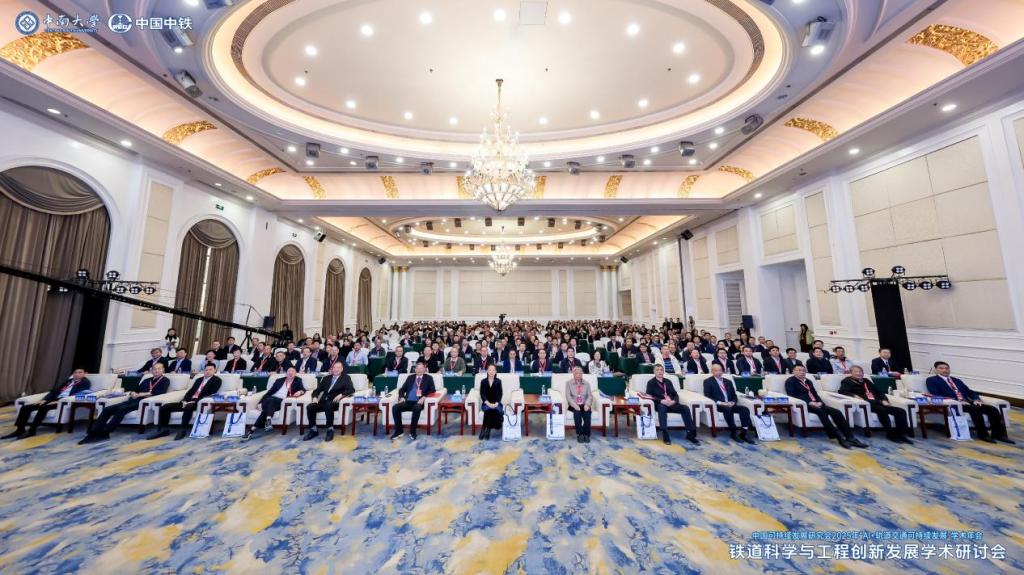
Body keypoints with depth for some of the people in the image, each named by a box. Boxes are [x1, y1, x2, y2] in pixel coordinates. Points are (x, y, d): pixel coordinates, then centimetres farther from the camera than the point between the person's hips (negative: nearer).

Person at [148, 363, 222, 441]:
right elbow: (190, 391, 18)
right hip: (189, 401, 8)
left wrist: (194, 401, -16)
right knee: (164, 407, -5)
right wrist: (185, 401, -2)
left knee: (188, 407, -39)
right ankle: (163, 430, 1)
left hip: (200, 402, -8)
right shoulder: (199, 379, 24)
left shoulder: (216, 380, 1)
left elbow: (210, 394, -10)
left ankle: (183, 431, -28)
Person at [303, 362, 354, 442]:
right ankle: (313, 430, -7)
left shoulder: (346, 378, 9)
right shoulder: (326, 378, 22)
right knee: (309, 407, -22)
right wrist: (315, 397, -4)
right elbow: (317, 390, 18)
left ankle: (330, 430, -25)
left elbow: (352, 390, -4)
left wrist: (341, 395, -20)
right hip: (323, 401, 5)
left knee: (328, 405, -36)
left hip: (334, 402, -5)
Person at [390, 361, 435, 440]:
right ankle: (399, 431, -9)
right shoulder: (410, 377, 21)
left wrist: (424, 397, -17)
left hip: (418, 402, -3)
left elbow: (432, 390, -1)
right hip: (408, 401, 4)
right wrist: (401, 397, -4)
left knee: (416, 408, -37)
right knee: (395, 407, -23)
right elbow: (402, 389, 18)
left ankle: (412, 431, -18)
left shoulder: (428, 378, 11)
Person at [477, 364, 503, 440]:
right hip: (486, 403, 0)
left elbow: (500, 394, -2)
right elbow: (482, 394, -4)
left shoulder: (498, 381, 3)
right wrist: (488, 404, -19)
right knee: (488, 409, -34)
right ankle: (486, 429, -22)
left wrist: (496, 403, -20)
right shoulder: (483, 381, 2)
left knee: (496, 410, -32)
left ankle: (484, 429, -22)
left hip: (496, 403, 1)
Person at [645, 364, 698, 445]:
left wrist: (673, 401, -11)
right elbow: (649, 396, -5)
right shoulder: (651, 382, 7)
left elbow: (675, 394, 13)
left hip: (672, 404, 4)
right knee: (662, 407, -38)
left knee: (685, 408, -23)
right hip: (660, 404, -4)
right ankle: (665, 435, -38)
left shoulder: (668, 381, 21)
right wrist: (662, 401, -21)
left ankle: (690, 433, -18)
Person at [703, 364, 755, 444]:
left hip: (730, 405, 5)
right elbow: (707, 396, -5)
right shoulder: (708, 381, 4)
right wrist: (720, 403, -17)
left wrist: (733, 402, -5)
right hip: (717, 405, -5)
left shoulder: (728, 381, 21)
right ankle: (733, 433, -23)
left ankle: (743, 433, -21)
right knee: (728, 409, -36)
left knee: (745, 409, -22)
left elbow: (734, 396, 18)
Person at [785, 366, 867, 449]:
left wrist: (819, 402, -5)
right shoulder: (790, 381, 2)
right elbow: (792, 395, -11)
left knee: (836, 412, -17)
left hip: (815, 404, 7)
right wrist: (809, 402, -19)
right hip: (804, 404, -7)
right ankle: (839, 438, -33)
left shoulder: (808, 381, 24)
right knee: (821, 411, -34)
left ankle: (850, 438, -21)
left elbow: (815, 394, 18)